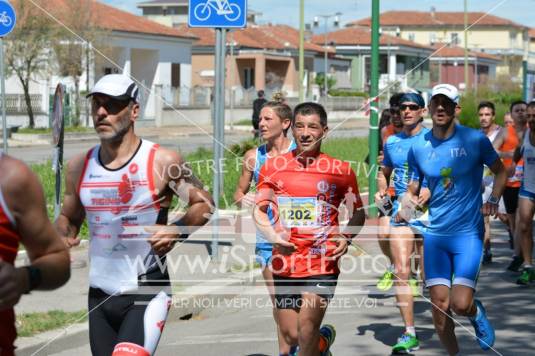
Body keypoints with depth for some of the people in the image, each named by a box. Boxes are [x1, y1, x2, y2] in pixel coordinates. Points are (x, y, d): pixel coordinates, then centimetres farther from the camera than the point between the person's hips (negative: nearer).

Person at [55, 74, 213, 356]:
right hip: (99, 294, 5)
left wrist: (176, 231, -16)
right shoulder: (79, 166, 4)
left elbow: (204, 204, 2)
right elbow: (69, 217, 17)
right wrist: (63, 235, -5)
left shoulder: (163, 162, -8)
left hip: (147, 293, -5)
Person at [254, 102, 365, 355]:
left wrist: (346, 238, -10)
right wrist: (273, 236, -13)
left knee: (306, 327, -17)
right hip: (285, 263, 3)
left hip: (322, 262, -3)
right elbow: (259, 209, 7)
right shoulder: (273, 166, 4)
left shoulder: (340, 170, 0)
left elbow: (359, 213, 10)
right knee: (291, 336, 10)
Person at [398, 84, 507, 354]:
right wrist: (405, 208, -10)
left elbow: (500, 171, 9)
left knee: (461, 305, -13)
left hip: (468, 232, -3)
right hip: (435, 233, 3)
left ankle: (476, 313, 24)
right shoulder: (418, 147, 2)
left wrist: (493, 200, -6)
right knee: (440, 306, 0)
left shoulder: (475, 140, -6)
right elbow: (412, 190, 11)